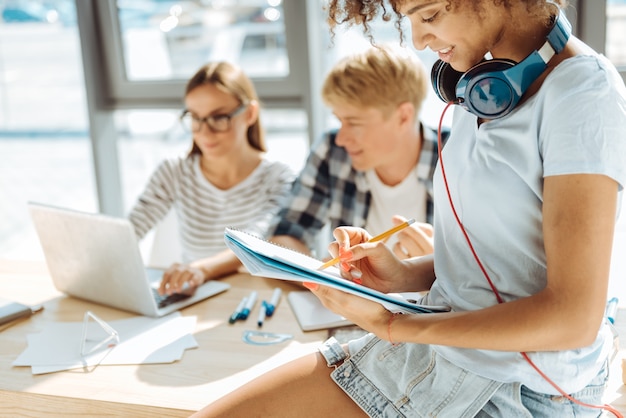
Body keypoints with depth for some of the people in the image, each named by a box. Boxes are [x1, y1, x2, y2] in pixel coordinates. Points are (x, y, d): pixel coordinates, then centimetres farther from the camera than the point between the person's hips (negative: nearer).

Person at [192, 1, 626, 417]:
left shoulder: (583, 93, -17)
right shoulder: (484, 85, 7)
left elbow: (573, 317, -21)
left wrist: (393, 325, -16)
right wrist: (403, 275, -2)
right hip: (438, 347, 7)